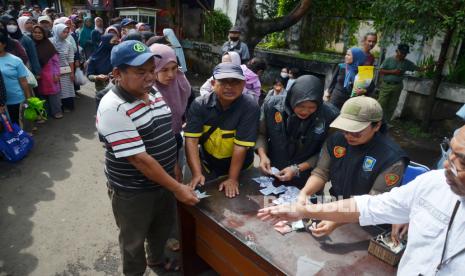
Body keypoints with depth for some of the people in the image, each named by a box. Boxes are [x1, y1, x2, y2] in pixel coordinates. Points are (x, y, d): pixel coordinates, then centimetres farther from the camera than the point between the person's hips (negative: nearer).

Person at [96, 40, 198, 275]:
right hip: (133, 191, -7)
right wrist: (177, 188, -24)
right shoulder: (113, 109, -27)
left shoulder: (154, 92, -1)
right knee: (134, 241, 18)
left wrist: (174, 174, 12)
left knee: (163, 226, 29)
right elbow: (139, 158, -28)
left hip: (163, 180, 8)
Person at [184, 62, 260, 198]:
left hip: (240, 167, -1)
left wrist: (232, 178, -23)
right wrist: (197, 173, -27)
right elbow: (191, 140, -21)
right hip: (208, 165, 2)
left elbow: (241, 146, -25)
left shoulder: (250, 108, -24)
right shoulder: (199, 104, -17)